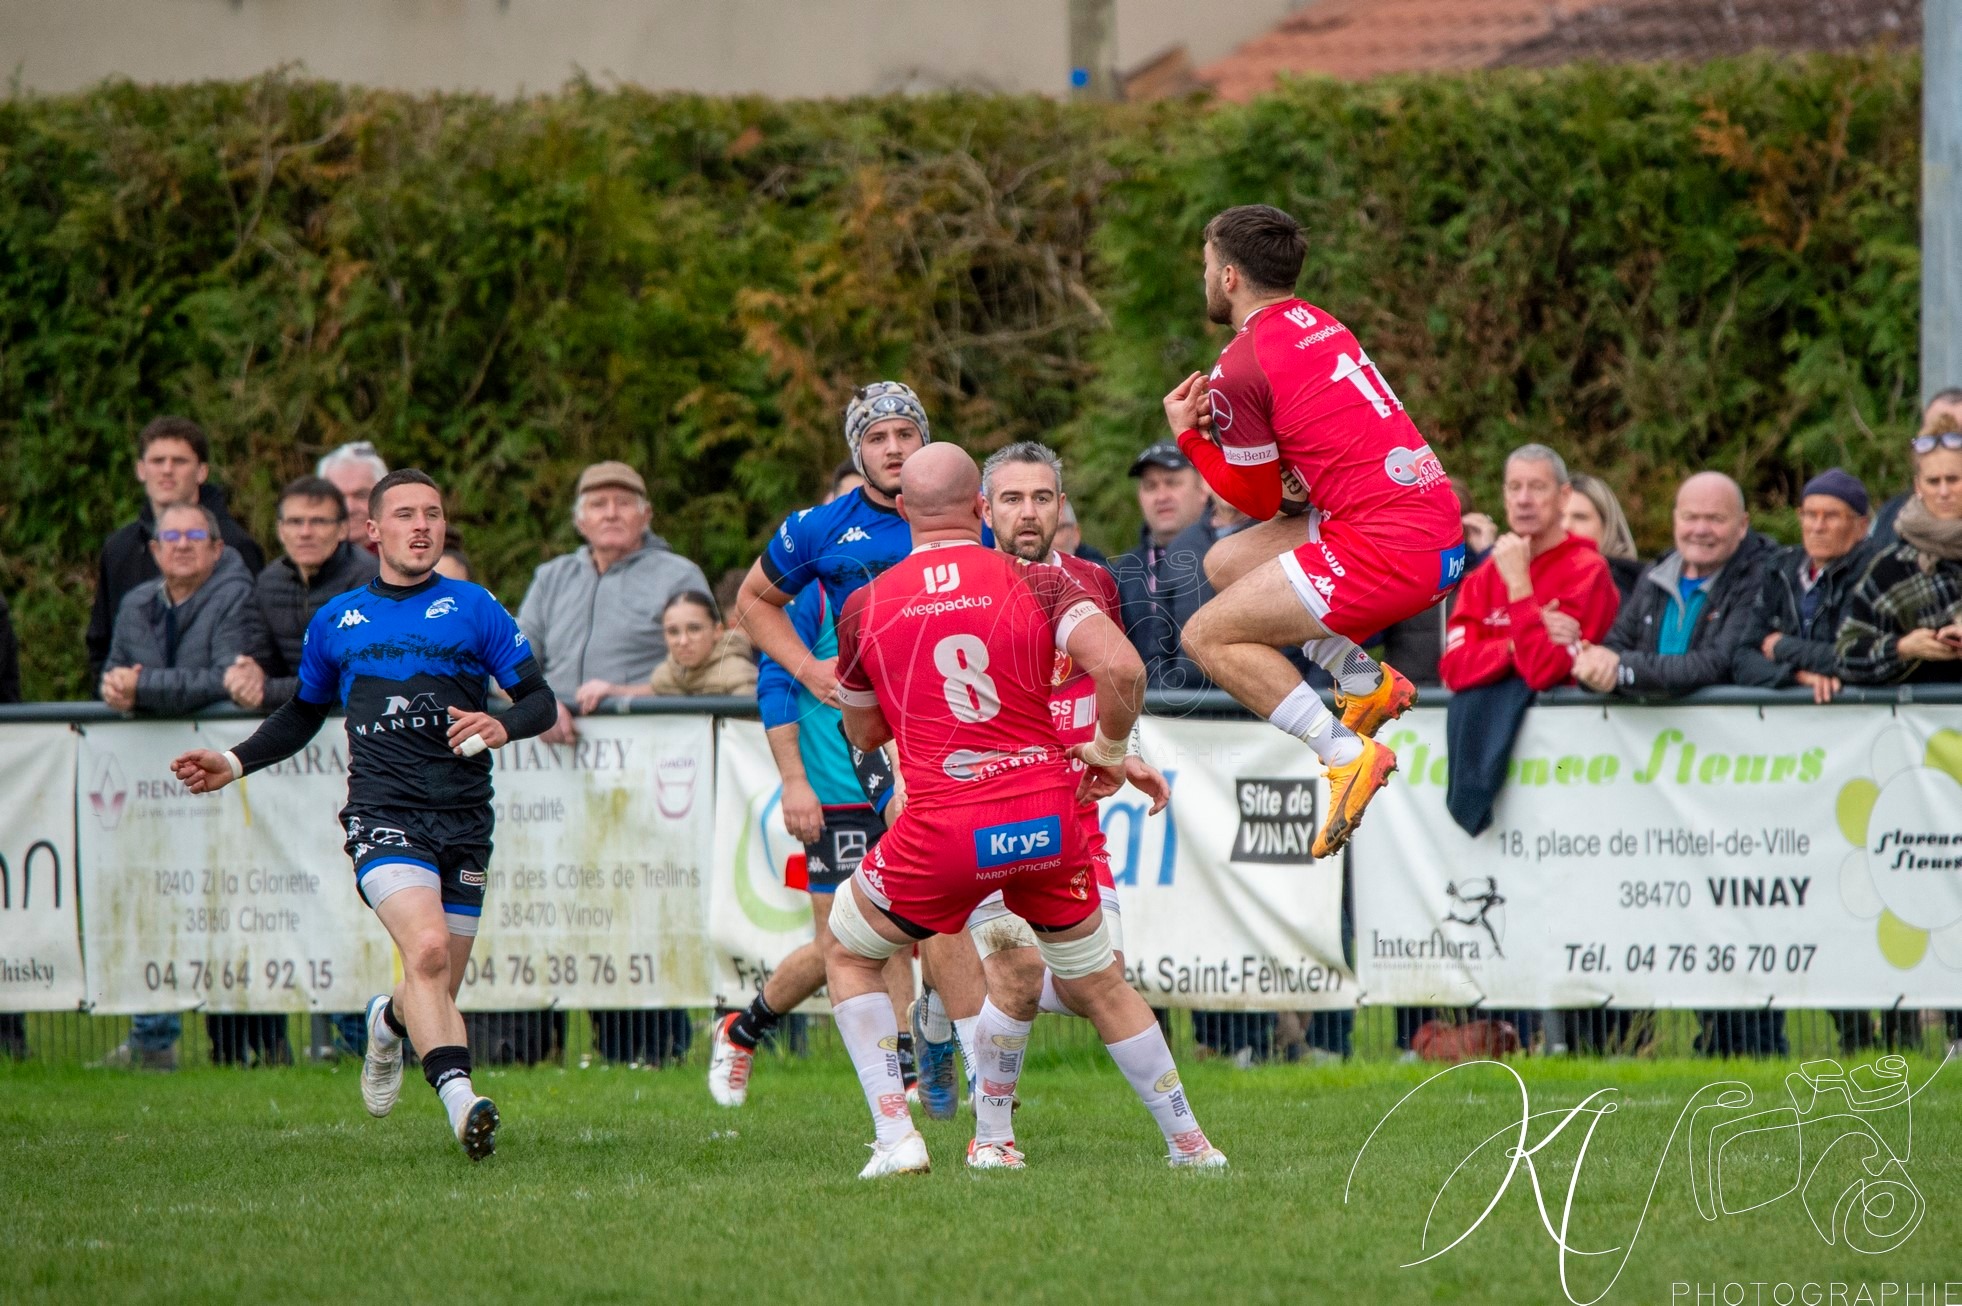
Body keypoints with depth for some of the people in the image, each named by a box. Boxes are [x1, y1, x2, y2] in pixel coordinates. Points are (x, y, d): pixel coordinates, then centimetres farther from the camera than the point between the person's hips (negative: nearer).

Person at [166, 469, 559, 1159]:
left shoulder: (474, 609, 7)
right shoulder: (335, 622, 14)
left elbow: (540, 699, 5)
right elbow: (302, 714, 29)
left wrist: (502, 727, -16)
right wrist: (235, 762, 16)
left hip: (464, 821, 1)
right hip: (383, 815, -1)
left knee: (437, 991, 5)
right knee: (428, 949, -27)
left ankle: (390, 1022, 41)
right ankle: (459, 1100, -35)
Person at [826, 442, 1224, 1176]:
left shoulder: (865, 607, 2)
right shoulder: (1035, 583, 1)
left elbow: (863, 733, 17)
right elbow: (1121, 667, -14)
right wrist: (1110, 750, 3)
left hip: (945, 830, -2)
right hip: (1049, 818, 2)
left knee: (849, 955, 21)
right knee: (1096, 983, 22)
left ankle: (896, 1137, 7)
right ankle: (1188, 1143, 27)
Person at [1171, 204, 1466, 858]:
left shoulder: (1239, 370, -9)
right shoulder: (1319, 325, 16)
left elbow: (1259, 499, 1)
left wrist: (1189, 435, 12)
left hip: (1388, 548, -9)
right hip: (1439, 528, 9)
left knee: (1208, 637, -3)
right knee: (1225, 563, 21)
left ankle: (1347, 754, -12)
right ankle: (1365, 678, 14)